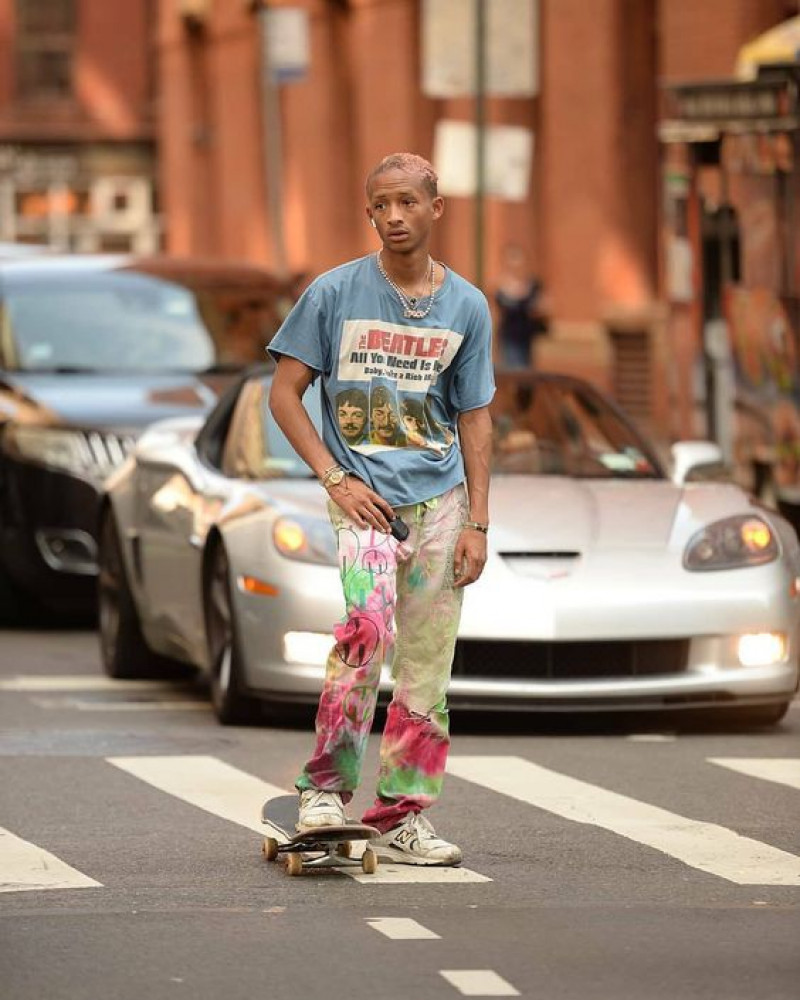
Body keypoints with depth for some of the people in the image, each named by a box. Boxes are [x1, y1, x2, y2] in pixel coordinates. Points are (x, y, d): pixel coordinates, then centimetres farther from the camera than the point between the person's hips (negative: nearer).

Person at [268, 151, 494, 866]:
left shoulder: (466, 307, 8)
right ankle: (327, 784, -15)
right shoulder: (336, 293, 0)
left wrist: (477, 523, 5)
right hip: (364, 495, -3)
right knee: (370, 626, -24)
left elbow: (474, 418, 12)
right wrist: (335, 478, -6)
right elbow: (285, 392, 4)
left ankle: (403, 817, 8)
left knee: (428, 660, 2)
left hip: (439, 498, 3)